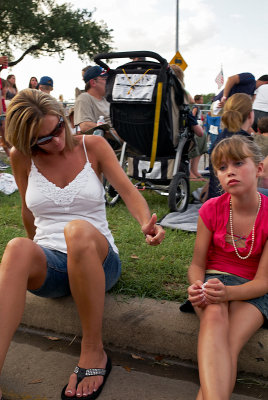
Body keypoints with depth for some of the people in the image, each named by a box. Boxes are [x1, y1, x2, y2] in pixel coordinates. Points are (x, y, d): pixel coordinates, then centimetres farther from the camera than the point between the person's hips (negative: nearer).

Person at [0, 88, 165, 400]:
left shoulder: (93, 146, 2)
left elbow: (128, 191, -5)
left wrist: (146, 222, -25)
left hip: (97, 259, -1)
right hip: (47, 264, 1)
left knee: (78, 230, -38)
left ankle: (93, 351, -23)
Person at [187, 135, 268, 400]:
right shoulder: (211, 209, -5)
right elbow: (197, 264, 2)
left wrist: (228, 292, -31)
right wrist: (197, 287, -23)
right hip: (214, 281, 1)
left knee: (230, 343, -32)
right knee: (214, 316, -36)